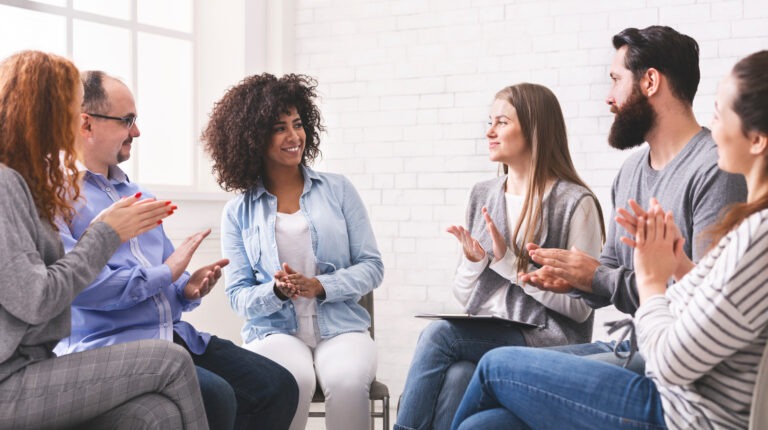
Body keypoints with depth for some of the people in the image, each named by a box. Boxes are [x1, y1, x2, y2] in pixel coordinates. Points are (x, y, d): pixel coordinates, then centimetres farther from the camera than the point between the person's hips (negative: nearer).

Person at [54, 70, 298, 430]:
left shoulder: (137, 195, 21)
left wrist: (189, 289, 1)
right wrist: (165, 274, -10)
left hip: (175, 334, 8)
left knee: (278, 386, -7)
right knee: (214, 398, -31)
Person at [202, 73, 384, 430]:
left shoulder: (338, 190, 8)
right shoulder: (238, 212, 8)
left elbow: (371, 266, 5)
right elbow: (239, 296, 6)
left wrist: (319, 287, -13)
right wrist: (278, 291, -16)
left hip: (341, 327, 1)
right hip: (274, 331, 0)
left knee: (347, 380, -34)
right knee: (291, 381, -35)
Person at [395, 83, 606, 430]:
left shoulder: (575, 203, -6)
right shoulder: (482, 196, 12)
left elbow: (580, 306, -10)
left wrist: (508, 261, -14)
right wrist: (472, 260, -6)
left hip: (548, 342, -4)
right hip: (483, 338, 5)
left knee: (438, 334, -26)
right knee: (455, 377, -30)